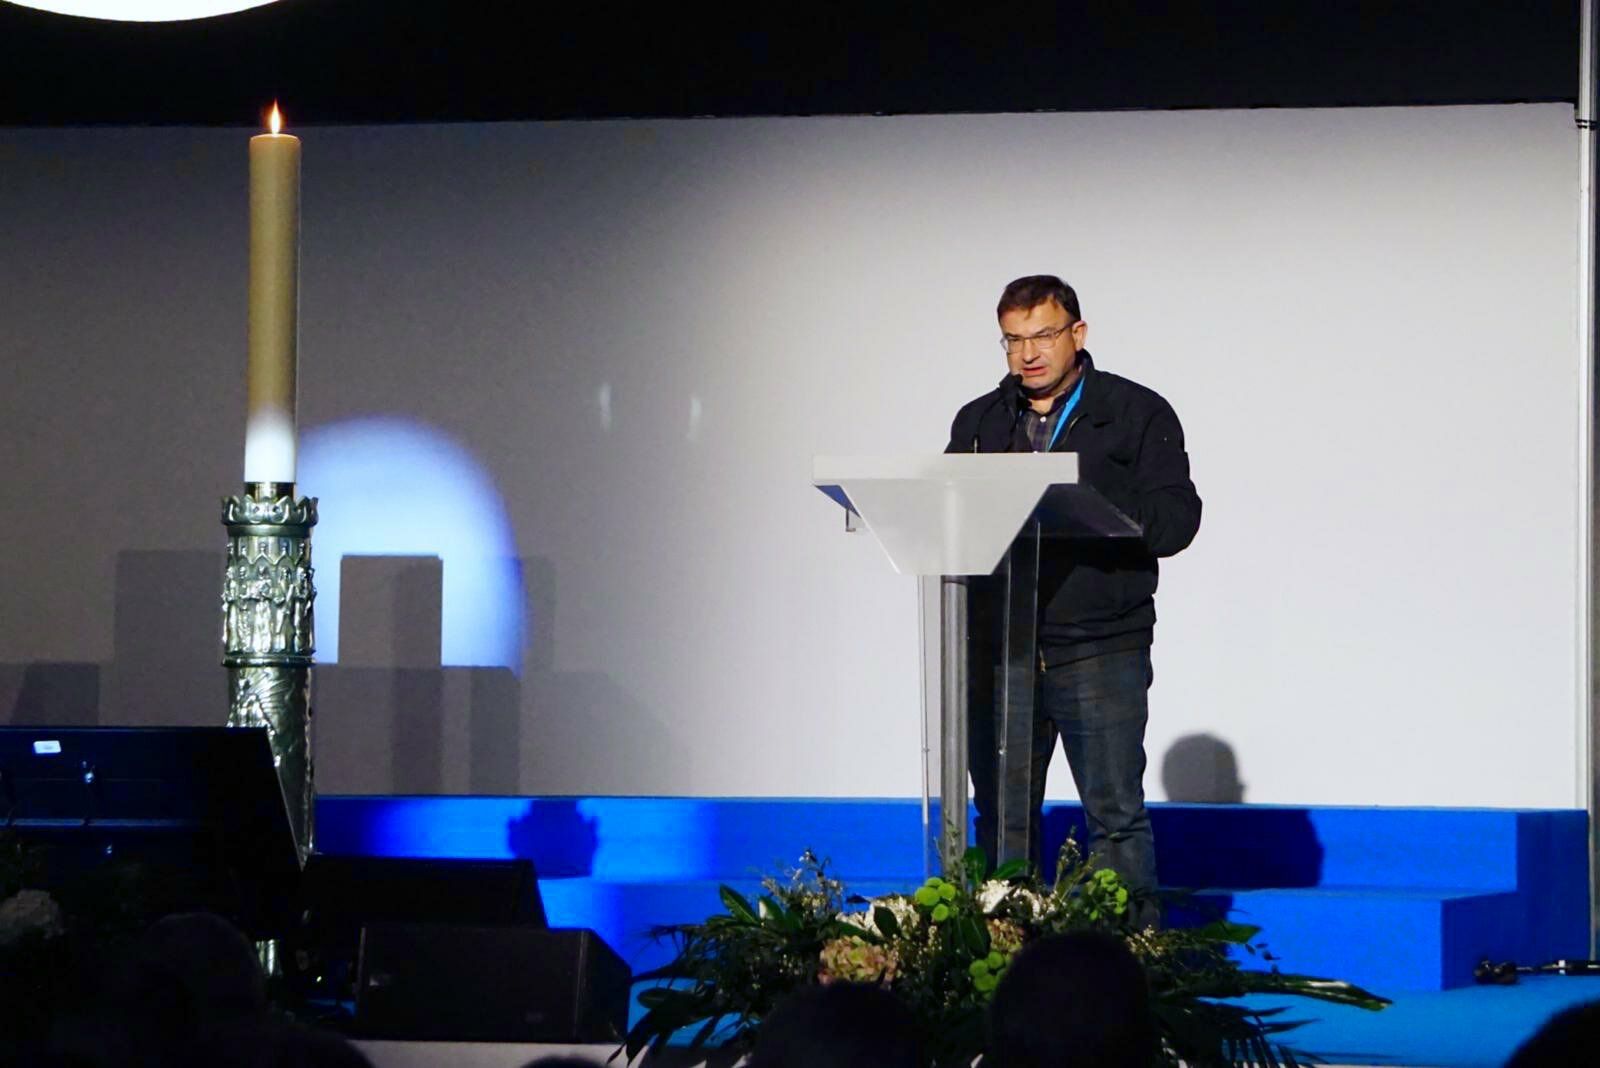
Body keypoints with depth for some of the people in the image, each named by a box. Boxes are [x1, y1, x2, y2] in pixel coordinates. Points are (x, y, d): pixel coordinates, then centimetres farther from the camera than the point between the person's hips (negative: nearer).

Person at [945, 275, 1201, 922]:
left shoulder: (1137, 414, 5)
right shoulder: (978, 421, 18)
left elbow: (1175, 518, -6)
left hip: (1100, 649, -4)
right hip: (996, 647, 4)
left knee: (1116, 816, -6)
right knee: (1001, 816, 6)